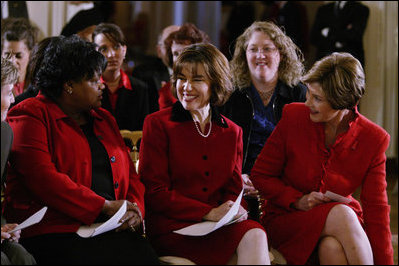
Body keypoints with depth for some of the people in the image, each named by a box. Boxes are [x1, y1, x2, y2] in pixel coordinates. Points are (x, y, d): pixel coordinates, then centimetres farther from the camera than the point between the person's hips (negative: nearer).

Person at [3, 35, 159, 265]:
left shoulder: (104, 119, 25)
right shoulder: (31, 116, 2)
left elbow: (130, 174, 25)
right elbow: (43, 179, -11)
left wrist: (134, 209, 1)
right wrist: (105, 207, -13)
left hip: (111, 229, 6)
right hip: (54, 233, -6)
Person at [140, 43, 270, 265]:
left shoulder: (232, 132, 17)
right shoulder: (158, 124, 4)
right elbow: (154, 192, -2)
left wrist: (233, 210, -8)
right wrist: (208, 213, -13)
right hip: (172, 226, -5)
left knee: (255, 234, -32)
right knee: (251, 238, -32)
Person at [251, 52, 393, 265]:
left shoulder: (373, 138, -6)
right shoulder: (293, 117, -6)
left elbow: (376, 208, -7)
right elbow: (260, 176, 2)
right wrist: (297, 200, -15)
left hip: (342, 219, 0)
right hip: (287, 219, 0)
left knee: (332, 247, -38)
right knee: (341, 214, -33)